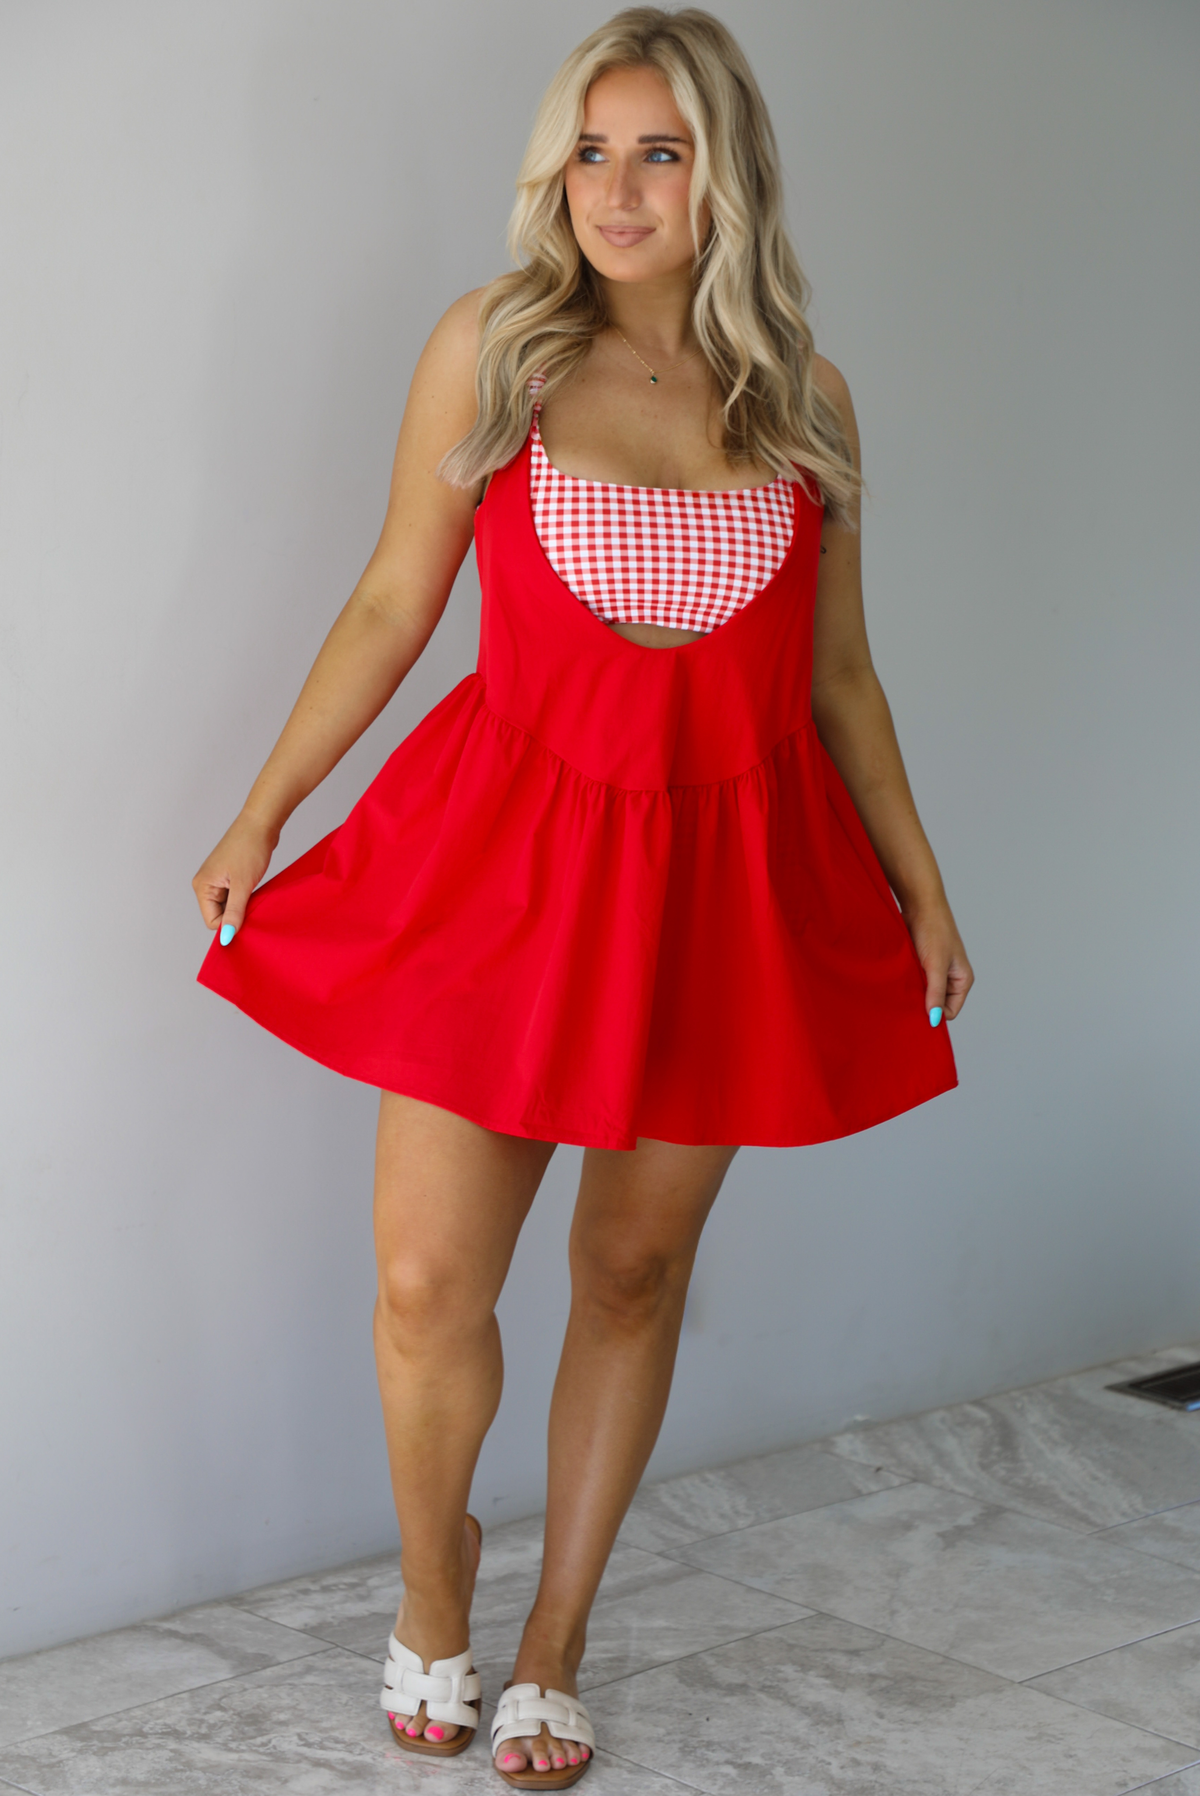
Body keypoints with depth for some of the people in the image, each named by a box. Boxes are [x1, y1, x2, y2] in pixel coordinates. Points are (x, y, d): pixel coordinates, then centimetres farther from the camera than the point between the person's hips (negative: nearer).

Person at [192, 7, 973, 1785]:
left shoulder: (804, 399, 5)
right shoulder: (490, 349, -1)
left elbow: (839, 672, 12)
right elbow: (393, 603, 4)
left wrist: (921, 884, 13)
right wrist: (263, 809, 3)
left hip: (727, 876, 2)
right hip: (506, 848, -2)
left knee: (635, 1268, 10)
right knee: (430, 1284, -3)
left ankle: (554, 1646, 28)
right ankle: (433, 1581, 28)